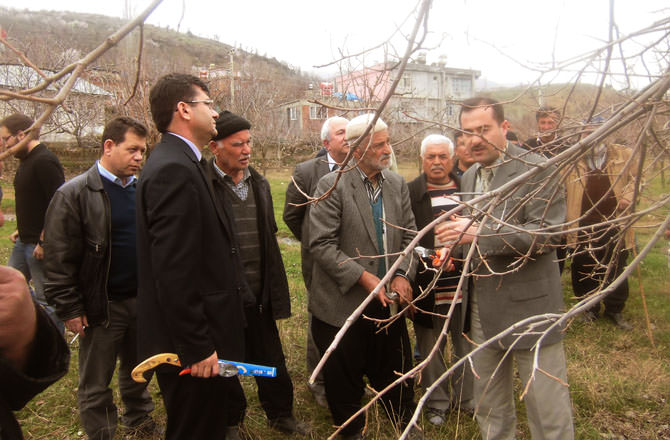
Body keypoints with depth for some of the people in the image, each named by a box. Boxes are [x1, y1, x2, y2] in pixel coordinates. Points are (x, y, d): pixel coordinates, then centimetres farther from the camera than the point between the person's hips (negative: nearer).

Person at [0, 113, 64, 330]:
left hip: (41, 245, -10)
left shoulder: (44, 161, -18)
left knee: (47, 299, -1)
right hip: (24, 242, 10)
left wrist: (44, 241, -23)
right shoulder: (26, 161, 14)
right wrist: (22, 230, 14)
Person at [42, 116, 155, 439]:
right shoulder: (74, 194, -12)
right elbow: (59, 260, -12)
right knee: (96, 385, 12)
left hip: (143, 300, 5)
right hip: (102, 306, -5)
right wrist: (69, 309, -12)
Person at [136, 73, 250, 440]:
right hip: (191, 343, -10)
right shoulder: (173, 169, -21)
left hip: (203, 338, 10)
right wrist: (197, 347, -21)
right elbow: (173, 270, -25)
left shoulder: (180, 163, 11)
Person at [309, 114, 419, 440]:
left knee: (396, 373, 17)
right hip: (345, 303, -4)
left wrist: (403, 274, -8)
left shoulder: (397, 184, 4)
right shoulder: (332, 186, -13)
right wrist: (363, 277, -19)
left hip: (388, 301, 4)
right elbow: (321, 244, -17)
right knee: (345, 379, 14)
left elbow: (408, 236, 8)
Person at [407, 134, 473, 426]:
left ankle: (466, 398, 36)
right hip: (428, 286, -3)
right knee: (431, 347, 12)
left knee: (467, 344, 16)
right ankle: (436, 401, 31)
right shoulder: (410, 192, -5)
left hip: (464, 283, 3)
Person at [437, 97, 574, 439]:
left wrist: (480, 232, -25)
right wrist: (457, 247, 5)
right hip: (483, 307, 7)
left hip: (529, 307, -6)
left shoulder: (538, 170, -11)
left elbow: (546, 233, -20)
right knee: (489, 405, 20)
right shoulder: (469, 177, 11)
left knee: (548, 410, 5)